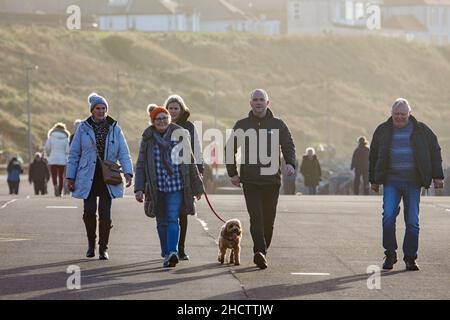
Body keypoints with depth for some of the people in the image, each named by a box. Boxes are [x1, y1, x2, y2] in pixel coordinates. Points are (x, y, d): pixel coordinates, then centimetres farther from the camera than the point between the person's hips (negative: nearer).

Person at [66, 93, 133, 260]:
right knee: (89, 211, -9)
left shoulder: (115, 129, 5)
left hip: (107, 177, 1)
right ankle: (91, 243, 15)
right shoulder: (83, 128, 4)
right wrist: (71, 177, 3)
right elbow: (74, 154, 7)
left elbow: (123, 153, 2)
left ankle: (103, 248, 8)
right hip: (88, 177, -1)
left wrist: (128, 172, -13)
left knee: (105, 213, -3)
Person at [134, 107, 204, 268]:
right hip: (157, 187, 2)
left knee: (173, 219, -15)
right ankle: (166, 253, 22)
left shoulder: (180, 135, 3)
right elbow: (140, 165, 6)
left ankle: (172, 252, -25)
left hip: (177, 185, -2)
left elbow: (190, 162, 8)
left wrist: (197, 187, 11)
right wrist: (139, 188, -5)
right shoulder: (148, 139, 5)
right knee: (162, 221, 9)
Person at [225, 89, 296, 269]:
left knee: (269, 219, 4)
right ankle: (260, 251, -25)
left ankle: (261, 252, 16)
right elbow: (229, 149, 13)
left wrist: (290, 163, -10)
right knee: (256, 217, -14)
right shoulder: (242, 125, 8)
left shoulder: (278, 125, 9)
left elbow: (289, 146, 10)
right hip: (250, 180, -1)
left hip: (272, 180, 2)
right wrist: (232, 173, 4)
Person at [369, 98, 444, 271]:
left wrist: (437, 176, 7)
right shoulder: (383, 131, 8)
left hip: (413, 182, 0)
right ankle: (390, 254, -3)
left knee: (412, 221, -1)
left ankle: (410, 258, 9)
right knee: (388, 216, -15)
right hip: (391, 181, 0)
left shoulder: (421, 130, 5)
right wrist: (374, 180, 14)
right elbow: (373, 156, 16)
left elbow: (434, 151, 12)